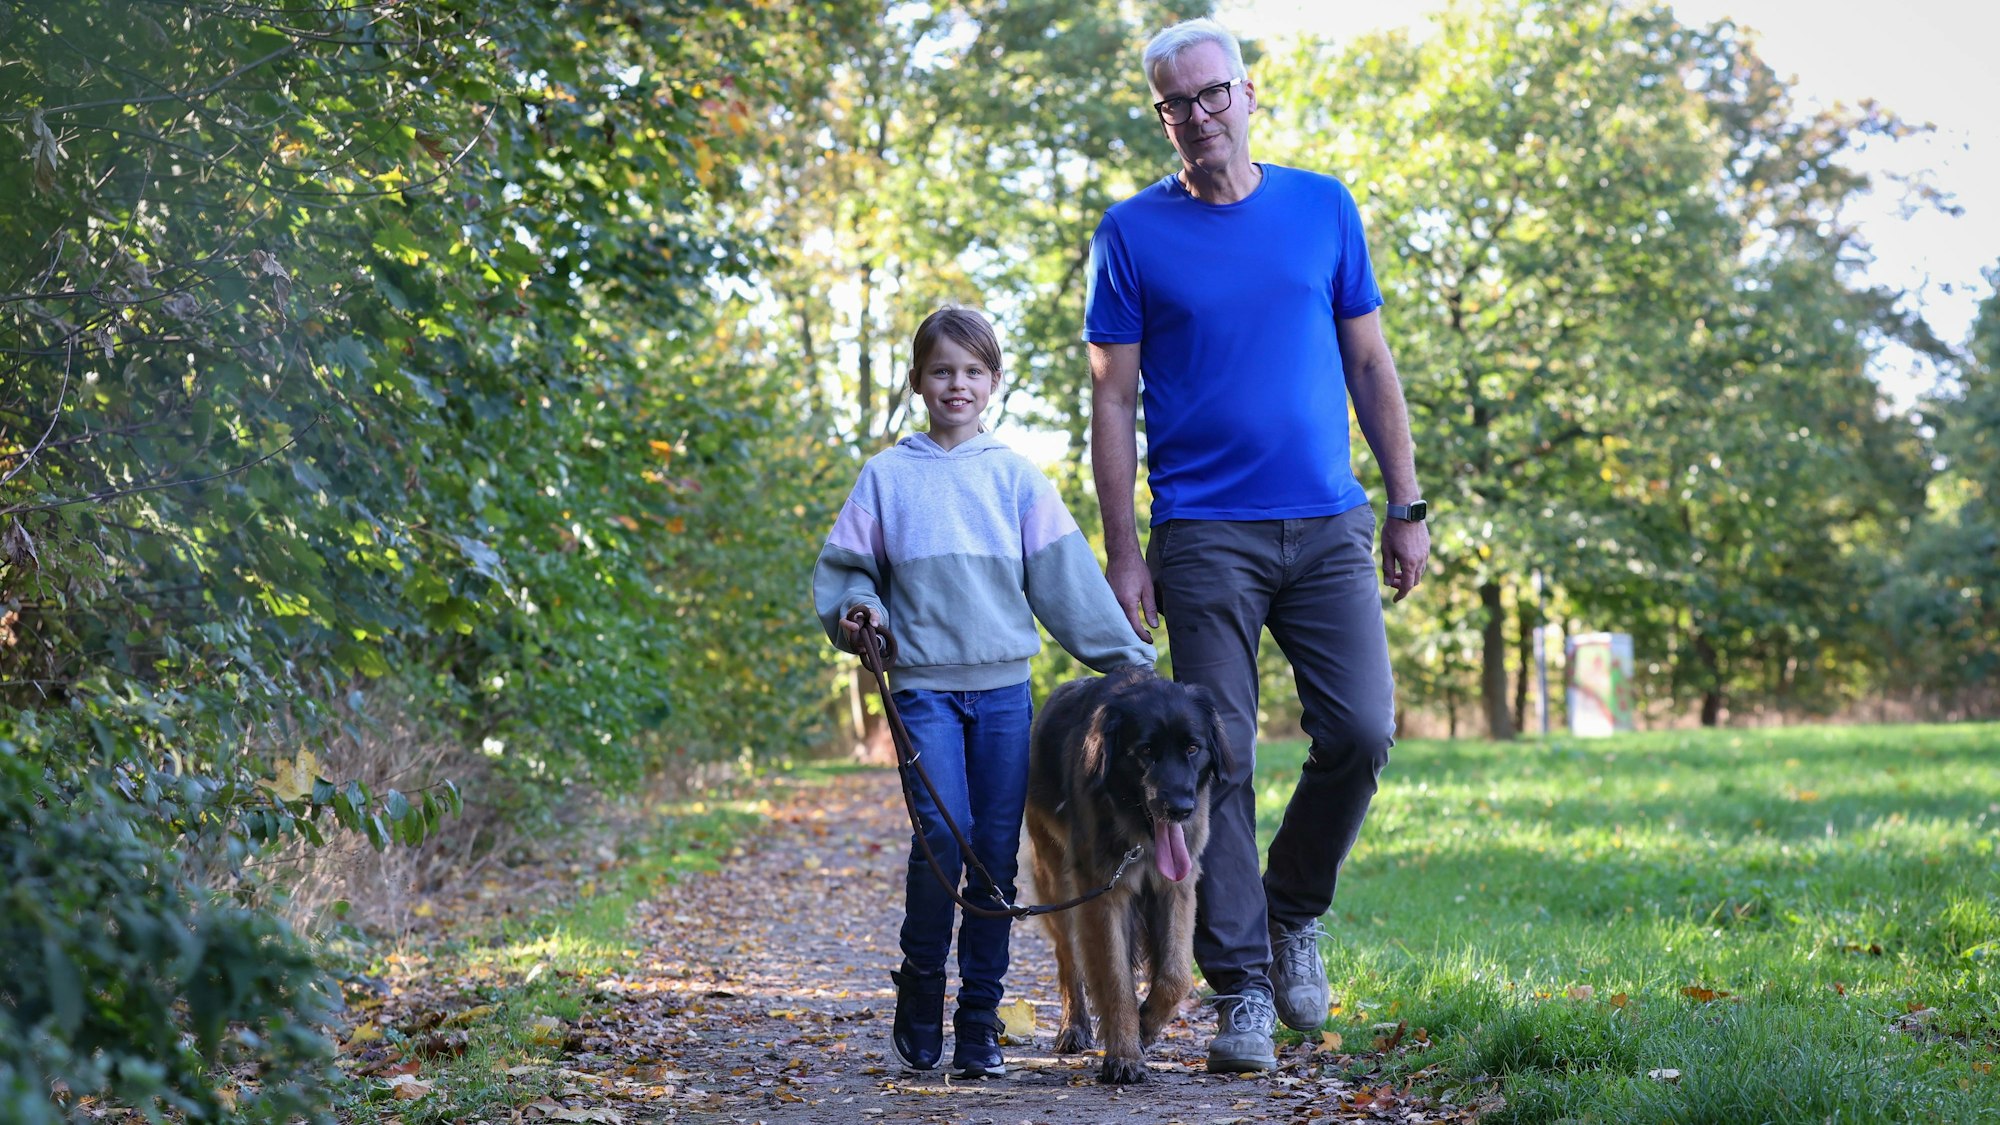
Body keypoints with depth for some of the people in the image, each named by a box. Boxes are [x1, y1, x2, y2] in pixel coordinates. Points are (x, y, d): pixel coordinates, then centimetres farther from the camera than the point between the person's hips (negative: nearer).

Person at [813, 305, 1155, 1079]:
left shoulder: (1015, 475, 9)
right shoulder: (887, 476, 8)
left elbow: (1067, 579, 8)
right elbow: (845, 567, 12)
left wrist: (1130, 659, 4)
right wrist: (857, 611, -9)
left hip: (1004, 687, 2)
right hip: (923, 685, -1)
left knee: (998, 848, 1)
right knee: (944, 831, -17)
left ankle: (979, 1020, 10)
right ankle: (919, 988, 3)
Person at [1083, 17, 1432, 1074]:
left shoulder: (1323, 208, 10)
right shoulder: (1132, 233, 3)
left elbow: (1369, 365, 13)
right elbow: (1112, 401, 3)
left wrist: (1407, 506, 7)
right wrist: (1123, 553, -3)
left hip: (1329, 526, 2)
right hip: (1204, 536, -2)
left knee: (1361, 731, -8)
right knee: (1218, 760, -3)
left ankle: (1294, 908, 18)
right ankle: (1240, 990, 4)